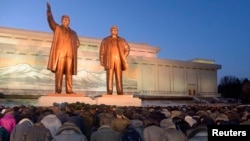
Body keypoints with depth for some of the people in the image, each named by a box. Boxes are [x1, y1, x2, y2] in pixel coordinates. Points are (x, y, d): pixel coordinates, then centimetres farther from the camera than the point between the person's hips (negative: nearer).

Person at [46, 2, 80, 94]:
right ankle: (58, 89, -8)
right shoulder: (57, 28, 15)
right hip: (60, 53, -3)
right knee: (59, 71, -8)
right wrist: (49, 10, -14)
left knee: (69, 72, -2)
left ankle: (69, 90, -4)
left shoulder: (73, 32, 25)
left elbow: (77, 42, 26)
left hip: (70, 54, 3)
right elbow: (51, 21, 1)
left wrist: (75, 47, 4)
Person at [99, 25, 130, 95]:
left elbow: (127, 49, 17)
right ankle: (109, 91, -7)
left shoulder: (122, 40, 14)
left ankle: (120, 92, -4)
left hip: (118, 61, 1)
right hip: (109, 60, -1)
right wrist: (101, 61, -4)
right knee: (109, 76, -6)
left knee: (119, 76, -3)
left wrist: (123, 57, 3)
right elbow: (102, 51, 6)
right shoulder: (105, 40, 12)